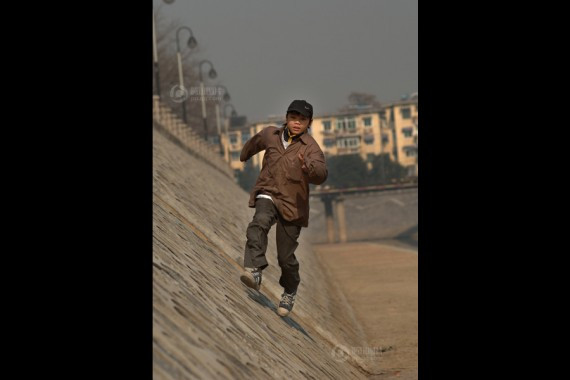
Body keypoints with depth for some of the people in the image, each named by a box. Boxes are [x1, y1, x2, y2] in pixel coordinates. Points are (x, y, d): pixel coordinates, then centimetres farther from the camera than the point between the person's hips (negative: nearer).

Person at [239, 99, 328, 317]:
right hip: (267, 194, 2)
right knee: (259, 223, -33)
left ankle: (290, 292, 30)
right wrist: (242, 158, 47)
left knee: (286, 256, 3)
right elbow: (254, 143, 29)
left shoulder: (311, 148, -10)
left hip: (292, 203, -2)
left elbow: (321, 174, -28)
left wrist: (308, 167, -50)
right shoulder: (270, 134, 4)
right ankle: (254, 271, -46)